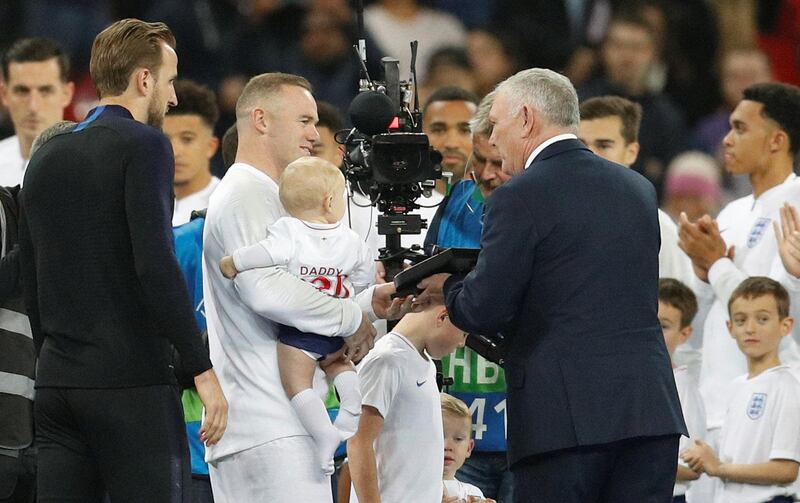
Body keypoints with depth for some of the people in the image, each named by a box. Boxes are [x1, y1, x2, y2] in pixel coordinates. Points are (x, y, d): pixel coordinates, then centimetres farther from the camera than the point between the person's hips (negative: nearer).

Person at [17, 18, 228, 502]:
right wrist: (202, 369, -15)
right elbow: (156, 264, -17)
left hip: (57, 384, 7)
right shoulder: (144, 145, -8)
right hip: (133, 383, -7)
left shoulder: (47, 158, 14)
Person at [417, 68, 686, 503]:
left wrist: (447, 288, 14)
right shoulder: (638, 189, 15)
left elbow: (484, 313, -9)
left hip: (565, 418, -6)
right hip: (651, 410, 6)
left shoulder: (520, 197, -6)